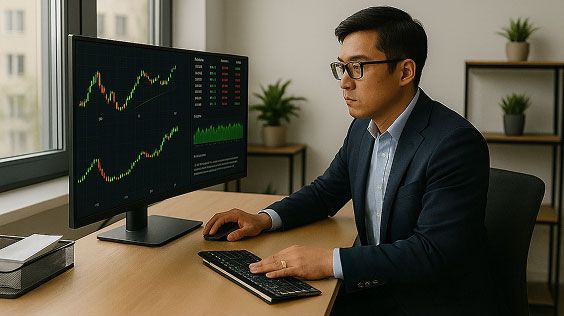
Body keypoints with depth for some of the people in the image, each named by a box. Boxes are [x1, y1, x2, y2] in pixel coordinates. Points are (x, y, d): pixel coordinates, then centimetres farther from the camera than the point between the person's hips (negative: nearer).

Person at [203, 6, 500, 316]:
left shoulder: (457, 144, -22)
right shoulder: (362, 128, 3)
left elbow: (434, 252, -27)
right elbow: (325, 192, 15)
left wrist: (330, 261, -32)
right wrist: (263, 219, -2)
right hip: (376, 289, 7)